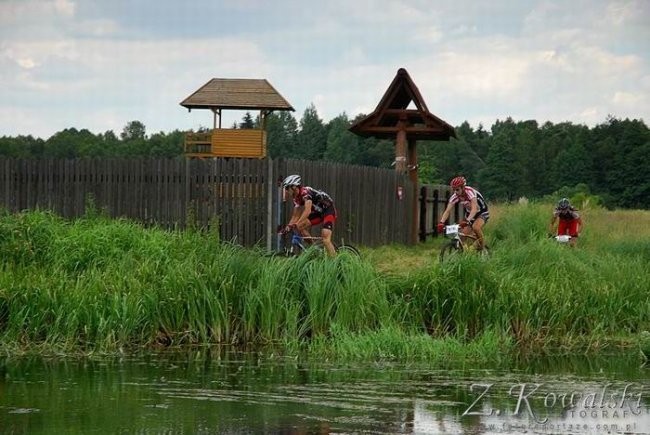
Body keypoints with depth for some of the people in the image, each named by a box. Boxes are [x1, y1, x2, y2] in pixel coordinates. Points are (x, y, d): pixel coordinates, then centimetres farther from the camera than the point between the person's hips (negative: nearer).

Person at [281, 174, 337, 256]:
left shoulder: (305, 192, -25)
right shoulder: (296, 198, 2)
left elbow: (307, 211, -37)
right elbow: (295, 216, 6)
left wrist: (296, 224, -44)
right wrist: (288, 226, -10)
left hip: (329, 210, -9)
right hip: (319, 212, 9)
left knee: (325, 239, -22)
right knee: (300, 226, -4)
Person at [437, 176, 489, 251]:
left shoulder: (470, 192, -33)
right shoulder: (454, 196, -18)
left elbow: (474, 209, -45)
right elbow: (447, 211, -23)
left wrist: (467, 221, -59)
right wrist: (441, 222, -41)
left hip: (482, 213, -5)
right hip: (469, 213, 5)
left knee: (475, 227, -33)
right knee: (463, 236, -10)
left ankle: (481, 244, -10)